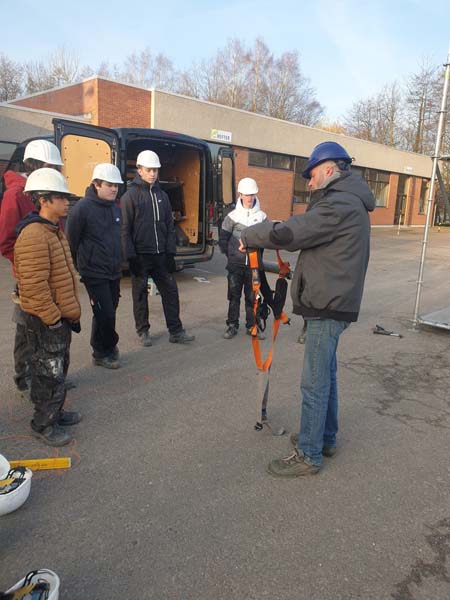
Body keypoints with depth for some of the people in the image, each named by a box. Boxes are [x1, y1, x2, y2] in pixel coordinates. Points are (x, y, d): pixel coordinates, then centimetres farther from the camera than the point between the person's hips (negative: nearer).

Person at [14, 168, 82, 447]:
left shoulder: (55, 230, 12)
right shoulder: (33, 236, -22)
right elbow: (35, 286, -25)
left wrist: (70, 311, 20)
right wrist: (53, 318, -20)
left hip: (61, 316, 10)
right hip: (46, 321, -10)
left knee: (59, 369, 21)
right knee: (49, 374, 3)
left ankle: (55, 411, 38)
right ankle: (43, 425, 20)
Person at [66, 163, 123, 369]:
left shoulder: (115, 208, 10)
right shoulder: (83, 208, -13)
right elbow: (71, 242, -10)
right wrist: (73, 270, -5)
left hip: (114, 273, 7)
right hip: (94, 273, -7)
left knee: (109, 311, 14)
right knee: (104, 313, -6)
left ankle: (103, 348, 31)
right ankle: (103, 353, 14)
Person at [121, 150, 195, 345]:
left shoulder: (162, 195, 11)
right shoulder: (131, 195, -4)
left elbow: (169, 226, 12)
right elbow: (125, 229, -8)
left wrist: (170, 252, 4)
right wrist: (131, 257, -13)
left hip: (161, 255, 5)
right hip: (140, 255, -4)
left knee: (170, 291, 4)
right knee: (140, 294, 6)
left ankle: (176, 331, 12)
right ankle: (143, 331, 20)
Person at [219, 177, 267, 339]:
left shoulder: (262, 216, 2)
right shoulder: (233, 216, -1)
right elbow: (223, 238, 4)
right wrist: (230, 255, 5)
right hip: (235, 264, -1)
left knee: (252, 296, 7)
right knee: (234, 295, 6)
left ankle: (252, 325, 19)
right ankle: (232, 325, 17)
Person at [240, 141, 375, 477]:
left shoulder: (339, 205, -18)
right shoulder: (349, 203, 17)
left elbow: (288, 234, -23)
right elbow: (308, 232, 14)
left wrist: (249, 236, -8)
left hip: (328, 308, -10)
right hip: (333, 304, 11)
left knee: (315, 383, -2)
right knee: (326, 375, 19)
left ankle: (309, 455, 11)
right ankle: (326, 438, 34)